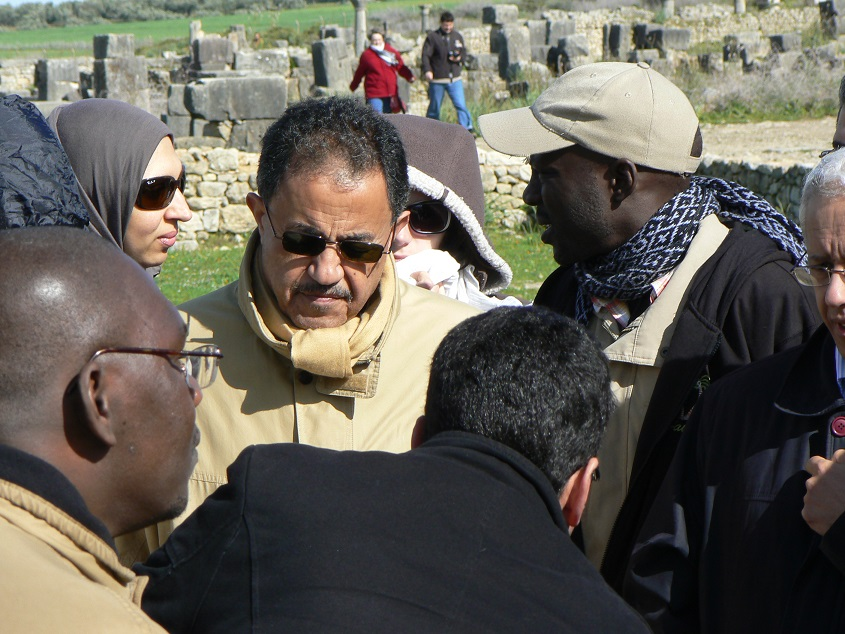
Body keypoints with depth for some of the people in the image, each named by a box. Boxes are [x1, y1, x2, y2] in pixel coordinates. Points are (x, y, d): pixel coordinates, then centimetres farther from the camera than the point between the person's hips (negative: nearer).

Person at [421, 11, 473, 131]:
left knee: (461, 105, -9)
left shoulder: (457, 36, 10)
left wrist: (459, 58, -8)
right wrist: (427, 70, -24)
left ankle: (467, 129, -6)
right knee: (434, 107, 8)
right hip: (437, 80, -2)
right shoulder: (432, 37, -3)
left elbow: (464, 53, 17)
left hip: (455, 79, 2)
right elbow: (425, 55, -8)